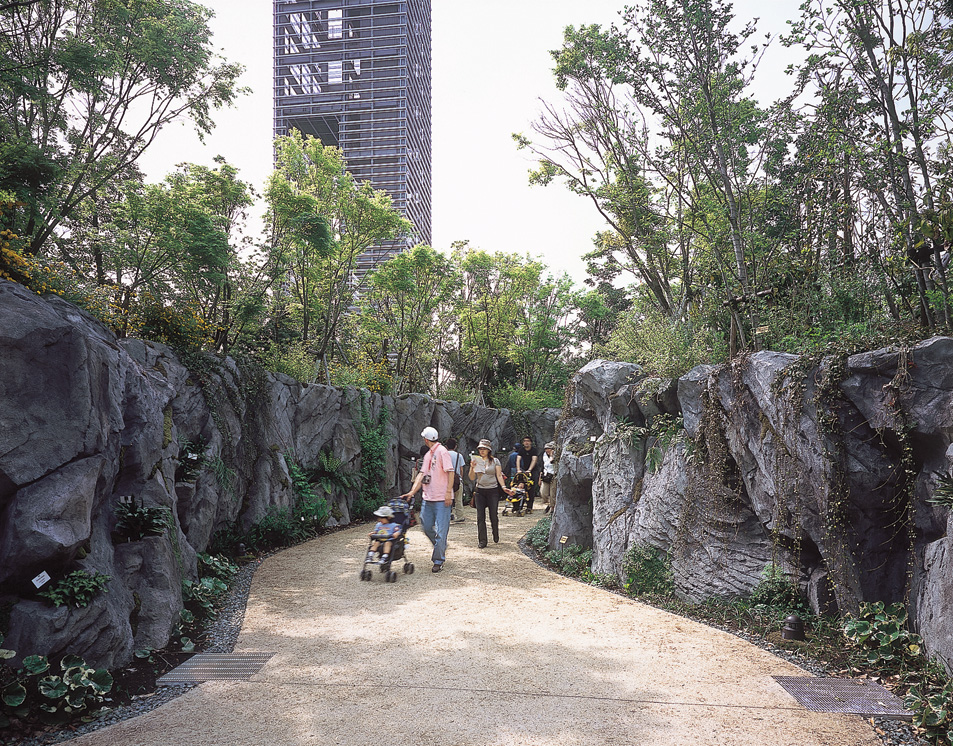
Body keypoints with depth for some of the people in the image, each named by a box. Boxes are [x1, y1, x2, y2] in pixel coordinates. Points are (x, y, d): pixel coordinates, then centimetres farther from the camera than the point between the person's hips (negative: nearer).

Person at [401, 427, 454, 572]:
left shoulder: (442, 452, -8)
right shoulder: (428, 455, 17)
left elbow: (450, 472, -13)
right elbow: (422, 474, 17)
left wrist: (448, 492, -18)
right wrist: (412, 492, 9)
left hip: (442, 499, -8)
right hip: (428, 498, 8)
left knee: (441, 530, -4)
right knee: (426, 527, 11)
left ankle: (438, 561, 3)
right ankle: (440, 548, 34)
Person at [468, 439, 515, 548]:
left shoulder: (495, 461, 4)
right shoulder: (475, 461, 7)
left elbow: (499, 475, 2)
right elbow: (472, 478, 6)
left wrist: (504, 487, -11)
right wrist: (472, 468, -11)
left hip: (493, 490, -1)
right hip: (480, 491, 1)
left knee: (493, 516, 2)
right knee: (480, 517, -2)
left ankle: (496, 537, 26)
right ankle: (482, 541, 4)